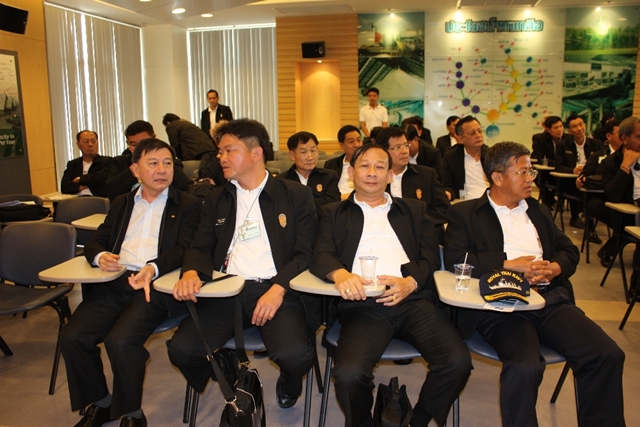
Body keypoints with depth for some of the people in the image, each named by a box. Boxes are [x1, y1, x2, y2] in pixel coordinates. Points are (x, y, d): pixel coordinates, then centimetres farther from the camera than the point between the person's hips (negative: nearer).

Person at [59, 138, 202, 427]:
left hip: (156, 285, -5)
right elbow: (96, 241, 20)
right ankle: (99, 404, 11)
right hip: (114, 283, 5)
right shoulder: (121, 204, 23)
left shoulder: (187, 205, 7)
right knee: (72, 337, -14)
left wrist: (153, 268, -24)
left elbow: (184, 250, -4)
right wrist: (100, 256, -5)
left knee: (120, 340, -26)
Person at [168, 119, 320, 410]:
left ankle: (288, 384, 12)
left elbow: (306, 253, -1)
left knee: (295, 354, -28)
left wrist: (278, 289, -17)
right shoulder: (216, 199, 18)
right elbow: (201, 247, 12)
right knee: (181, 348, -19)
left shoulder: (296, 195, 5)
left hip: (276, 291, -3)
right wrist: (191, 272, -12)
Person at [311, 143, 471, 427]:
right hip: (363, 303, -1)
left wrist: (410, 282, -11)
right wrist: (340, 273, -20)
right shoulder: (334, 214, 20)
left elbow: (431, 257, 12)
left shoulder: (414, 210, 23)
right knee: (349, 373, -28)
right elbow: (321, 255, 4)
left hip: (413, 299, 2)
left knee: (458, 361, -23)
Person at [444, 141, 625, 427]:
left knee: (608, 355, -16)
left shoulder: (539, 211, 26)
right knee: (525, 367, -31)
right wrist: (509, 264, -10)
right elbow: (455, 259, -6)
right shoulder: (465, 214, 7)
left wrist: (555, 268, -1)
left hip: (551, 299, 6)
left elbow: (570, 250, 23)